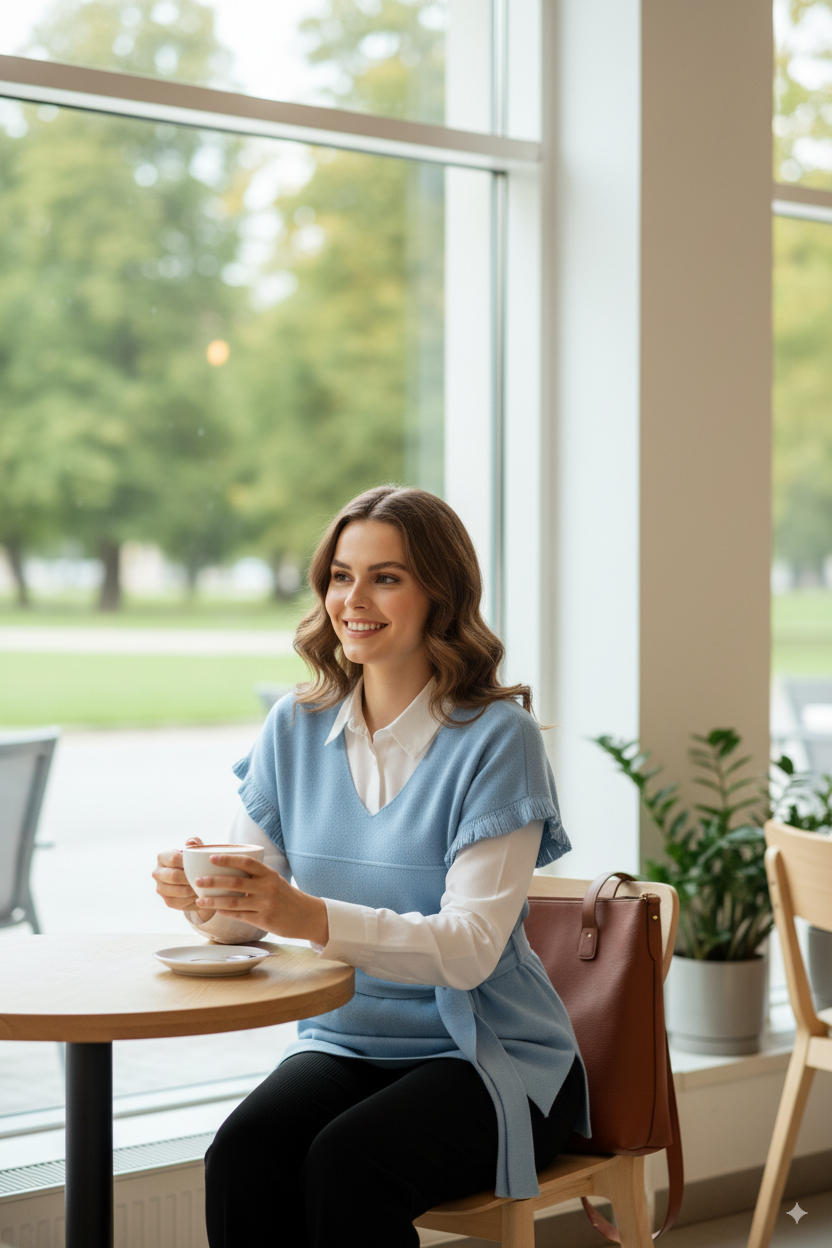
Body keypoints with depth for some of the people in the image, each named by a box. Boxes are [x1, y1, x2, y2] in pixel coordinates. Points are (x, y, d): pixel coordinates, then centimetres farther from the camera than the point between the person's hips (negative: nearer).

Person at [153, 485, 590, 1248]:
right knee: (240, 1159, -26)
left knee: (346, 1163, -31)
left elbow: (472, 947, -20)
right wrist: (205, 896, -21)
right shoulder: (297, 728, 5)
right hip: (344, 1044, 4)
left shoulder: (496, 737, -12)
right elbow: (248, 917, 4)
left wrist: (313, 917, -35)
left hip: (489, 1059, -4)